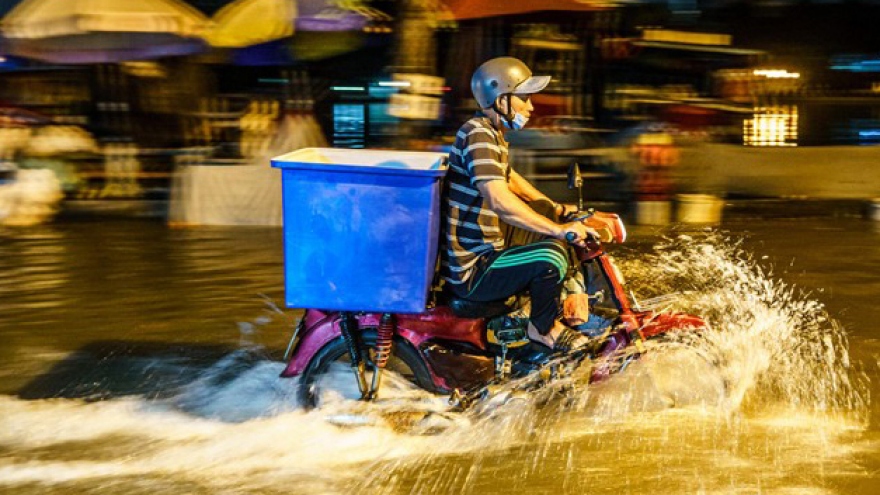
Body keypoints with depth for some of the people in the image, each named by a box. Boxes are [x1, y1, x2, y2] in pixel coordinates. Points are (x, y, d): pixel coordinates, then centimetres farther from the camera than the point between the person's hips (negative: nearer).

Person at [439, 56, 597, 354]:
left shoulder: (490, 132, 11)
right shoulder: (478, 135, -22)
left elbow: (509, 177, 30)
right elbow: (500, 200, -35)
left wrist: (555, 209, 25)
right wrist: (558, 229, -33)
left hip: (487, 246, 11)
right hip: (470, 272, -11)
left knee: (542, 210, 22)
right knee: (552, 255, -27)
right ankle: (543, 329, 2)